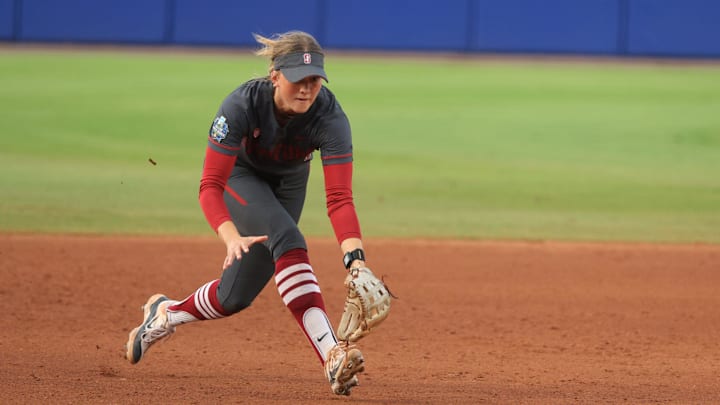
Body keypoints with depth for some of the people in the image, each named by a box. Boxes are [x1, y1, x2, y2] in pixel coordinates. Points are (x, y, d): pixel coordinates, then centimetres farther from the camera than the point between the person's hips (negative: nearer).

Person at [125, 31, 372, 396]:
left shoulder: (329, 116, -33)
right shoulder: (243, 104, -36)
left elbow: (339, 198, -38)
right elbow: (210, 186, -38)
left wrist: (355, 259, -54)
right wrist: (232, 238, -55)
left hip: (288, 185, 3)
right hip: (239, 177, -3)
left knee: (236, 297, 2)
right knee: (286, 238, -33)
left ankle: (165, 313, 34)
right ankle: (331, 356, -40)